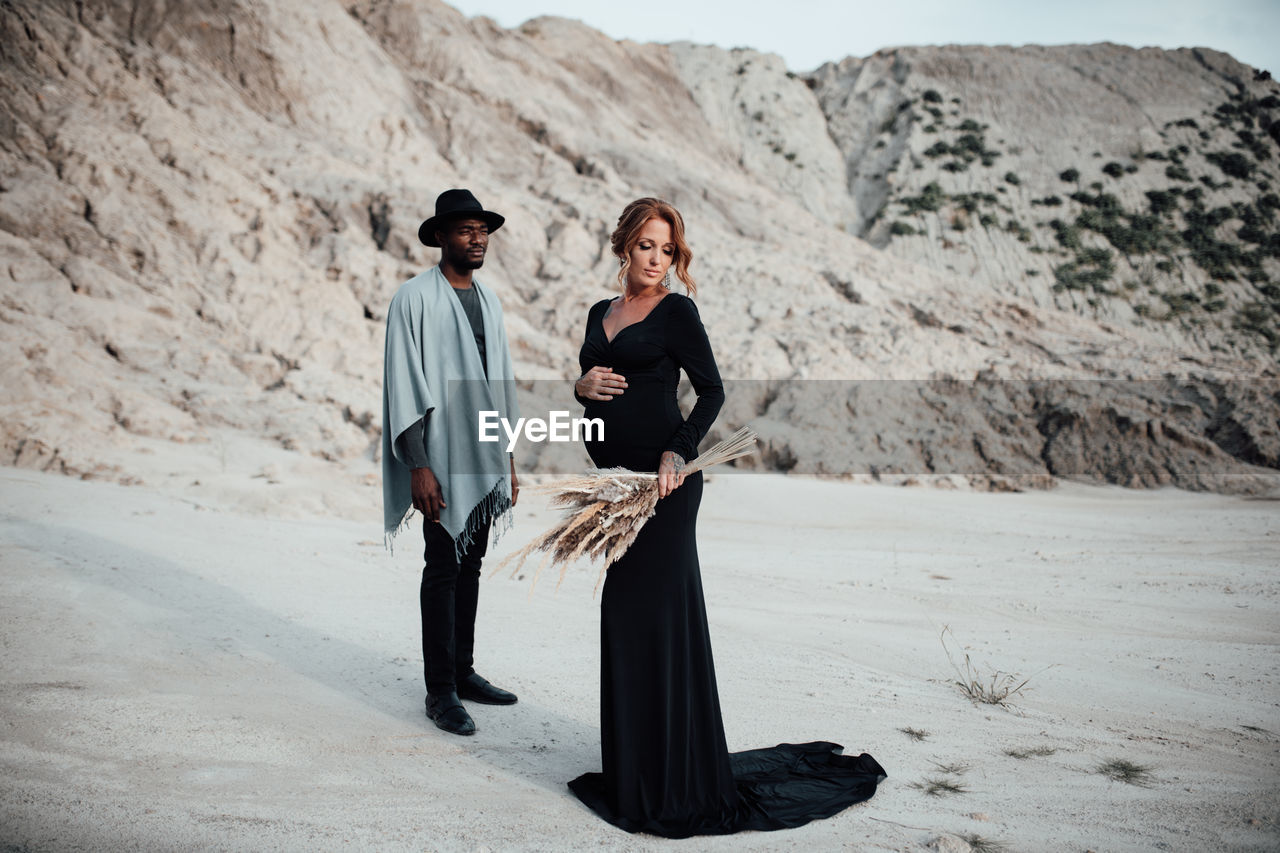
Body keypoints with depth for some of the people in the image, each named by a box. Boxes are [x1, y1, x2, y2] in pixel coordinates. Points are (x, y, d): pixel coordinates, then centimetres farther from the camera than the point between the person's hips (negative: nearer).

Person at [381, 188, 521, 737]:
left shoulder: (489, 301, 14)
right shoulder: (414, 299, -7)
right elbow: (404, 388, -11)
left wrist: (509, 463, 15)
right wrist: (418, 466, -17)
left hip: (485, 461, 7)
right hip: (442, 463, -6)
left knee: (469, 568, 13)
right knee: (443, 572, -2)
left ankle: (463, 672, 25)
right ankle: (440, 691, 8)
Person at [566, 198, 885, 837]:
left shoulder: (676, 311, -3)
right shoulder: (601, 313, 16)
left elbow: (712, 390, -10)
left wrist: (678, 452, -24)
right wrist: (582, 385, -2)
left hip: (661, 478, -7)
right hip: (612, 475, 7)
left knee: (661, 611, -4)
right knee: (622, 612, 11)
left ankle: (677, 780, 9)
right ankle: (632, 767, 25)